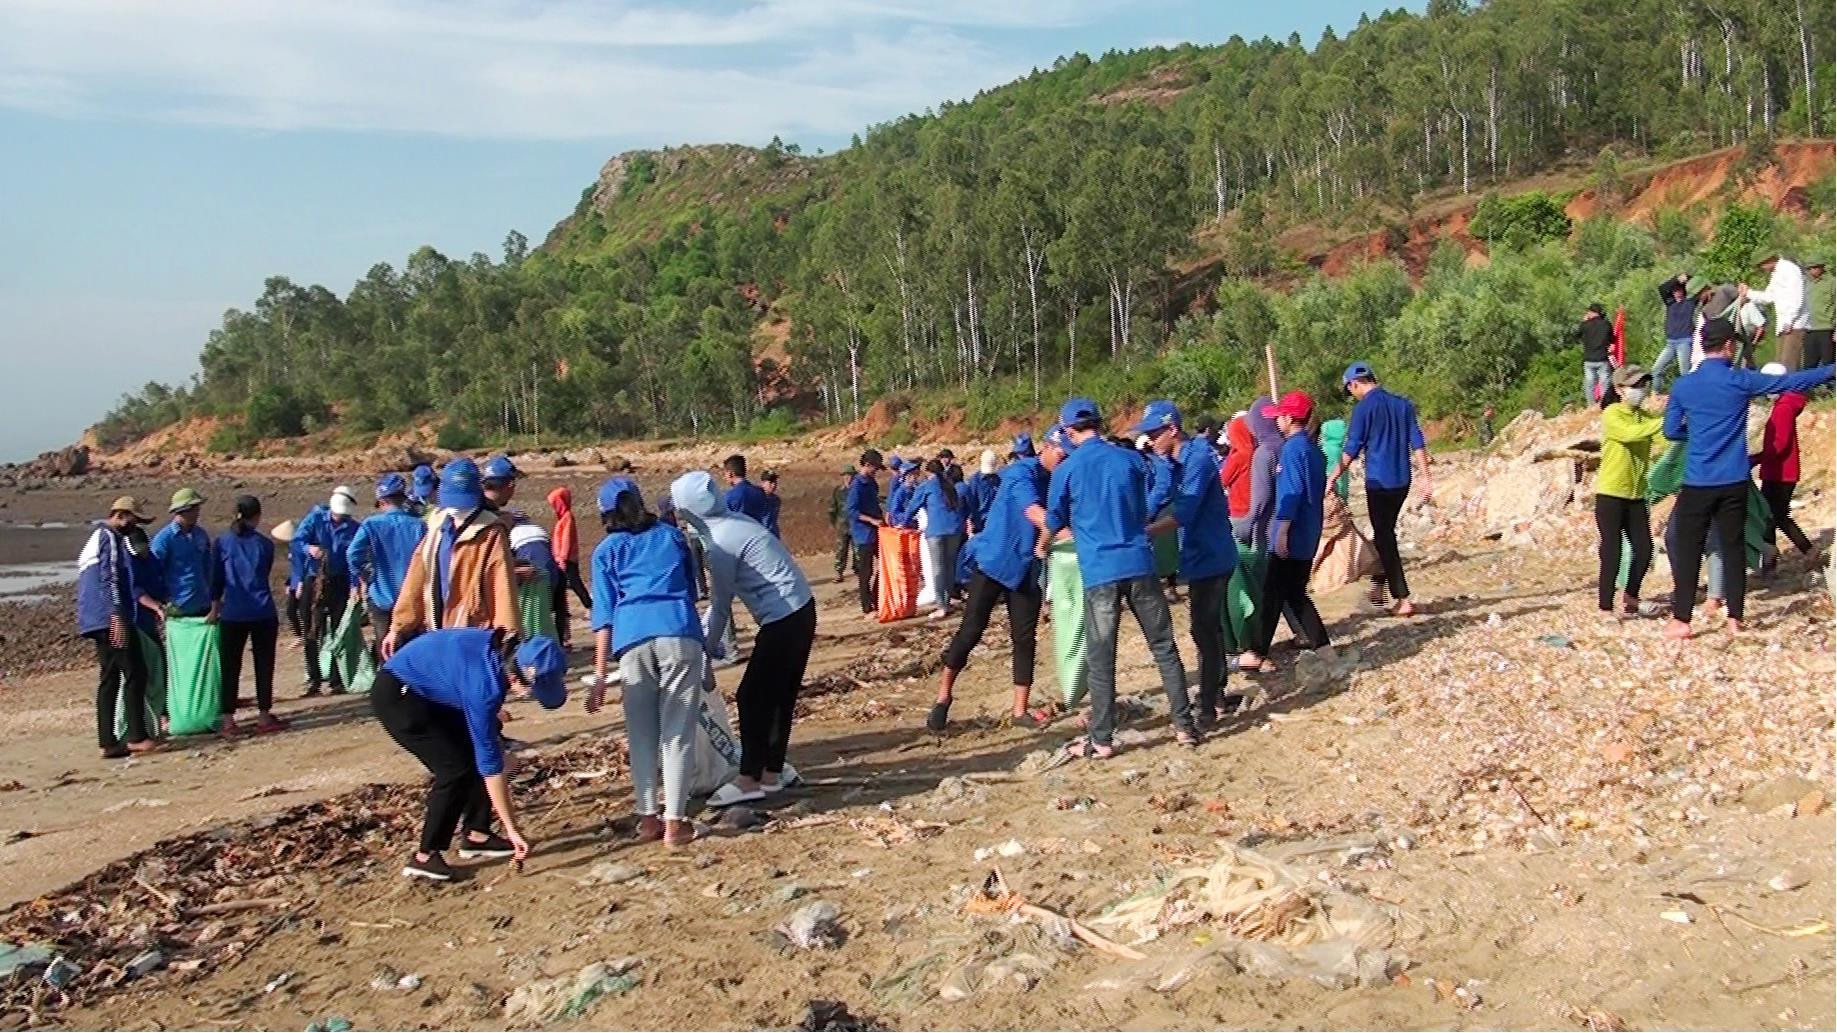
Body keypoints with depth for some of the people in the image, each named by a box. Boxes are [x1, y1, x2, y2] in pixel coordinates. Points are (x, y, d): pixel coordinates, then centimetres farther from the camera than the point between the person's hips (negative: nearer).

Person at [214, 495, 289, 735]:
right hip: (263, 613, 0)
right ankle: (264, 717, 10)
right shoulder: (264, 543, 2)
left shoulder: (223, 542, 1)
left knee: (230, 667, 6)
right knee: (264, 665, 7)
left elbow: (216, 578, 4)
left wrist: (216, 606, 12)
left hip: (232, 614, 1)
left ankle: (228, 720, 6)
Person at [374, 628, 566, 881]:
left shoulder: (504, 650, -13)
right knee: (455, 768, -13)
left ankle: (476, 836, 13)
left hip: (428, 691, 9)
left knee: (476, 753, 4)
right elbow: (489, 762, -28)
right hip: (397, 696, -9)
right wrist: (512, 828, -22)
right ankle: (424, 858, -5)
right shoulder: (484, 684, -33)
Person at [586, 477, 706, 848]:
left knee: (641, 734, 12)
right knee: (678, 732, 2)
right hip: (680, 634, 0)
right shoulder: (672, 536, 23)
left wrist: (600, 675, 10)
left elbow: (604, 614, 11)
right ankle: (674, 821, 2)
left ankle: (648, 817, 14)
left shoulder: (606, 551, 18)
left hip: (634, 640, 0)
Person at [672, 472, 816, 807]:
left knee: (752, 697, -1)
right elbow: (721, 599, 18)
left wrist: (704, 651, 0)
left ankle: (749, 779, 5)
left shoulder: (720, 542, -17)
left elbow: (721, 607, -10)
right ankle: (772, 771, 23)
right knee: (778, 696, 15)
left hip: (783, 619, -9)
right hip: (799, 611, 9)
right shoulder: (733, 523, 11)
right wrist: (701, 634, 19)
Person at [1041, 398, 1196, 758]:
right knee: (1164, 648, 11)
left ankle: (1101, 739, 8)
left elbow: (1054, 521, 14)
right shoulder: (1132, 459, 5)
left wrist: (1042, 547, 35)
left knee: (1101, 658, 4)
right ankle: (1185, 726, 15)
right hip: (1139, 565, 2)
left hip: (1099, 570, -2)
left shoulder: (1066, 470, -1)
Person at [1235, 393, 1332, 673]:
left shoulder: (1293, 448, -15)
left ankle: (1258, 654, 5)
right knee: (1296, 593, 15)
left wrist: (1282, 531, -22)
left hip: (1291, 536, -9)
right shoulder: (1312, 448, 13)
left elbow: (1292, 492, -21)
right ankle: (1320, 645, 11)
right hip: (1308, 536, 9)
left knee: (1272, 595, -1)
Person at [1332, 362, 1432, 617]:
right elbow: (1417, 442, 6)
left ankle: (1403, 600, -3)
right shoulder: (1403, 403, 8)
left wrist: (1332, 478, -4)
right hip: (1402, 481, 6)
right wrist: (1426, 477, 8)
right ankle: (1378, 588, 28)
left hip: (1378, 481, -6)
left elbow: (1352, 449, -11)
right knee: (1385, 532, 20)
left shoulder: (1364, 408, -10)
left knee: (1385, 538, 0)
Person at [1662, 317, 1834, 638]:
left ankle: (1681, 620, 0)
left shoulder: (1683, 386, 0)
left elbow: (1671, 431, 5)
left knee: (1687, 551, 3)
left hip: (1697, 484, 0)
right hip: (1734, 483, 0)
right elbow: (1793, 383, 4)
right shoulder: (1741, 381, -3)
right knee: (1734, 548, 9)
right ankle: (1735, 618, 13)